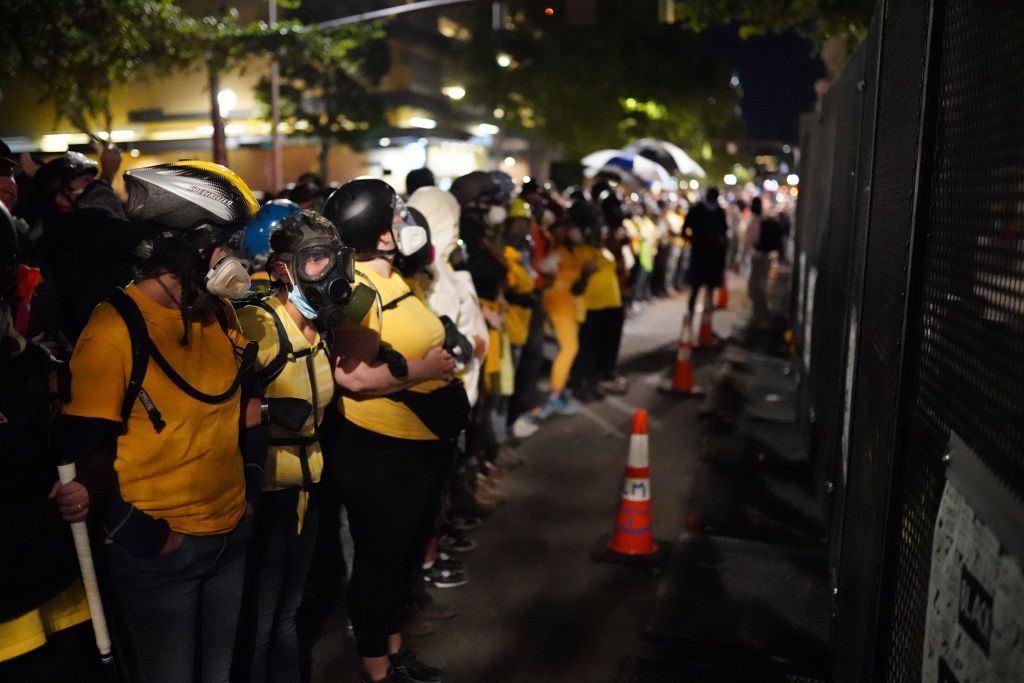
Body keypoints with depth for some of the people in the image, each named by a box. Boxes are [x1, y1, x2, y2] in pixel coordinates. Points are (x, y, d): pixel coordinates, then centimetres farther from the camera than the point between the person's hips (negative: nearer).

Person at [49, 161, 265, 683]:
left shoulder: (221, 314, 4)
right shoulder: (114, 329, -17)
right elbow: (87, 449, -16)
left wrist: (253, 488, 9)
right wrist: (144, 536, -16)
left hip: (232, 534, 6)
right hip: (159, 550, -6)